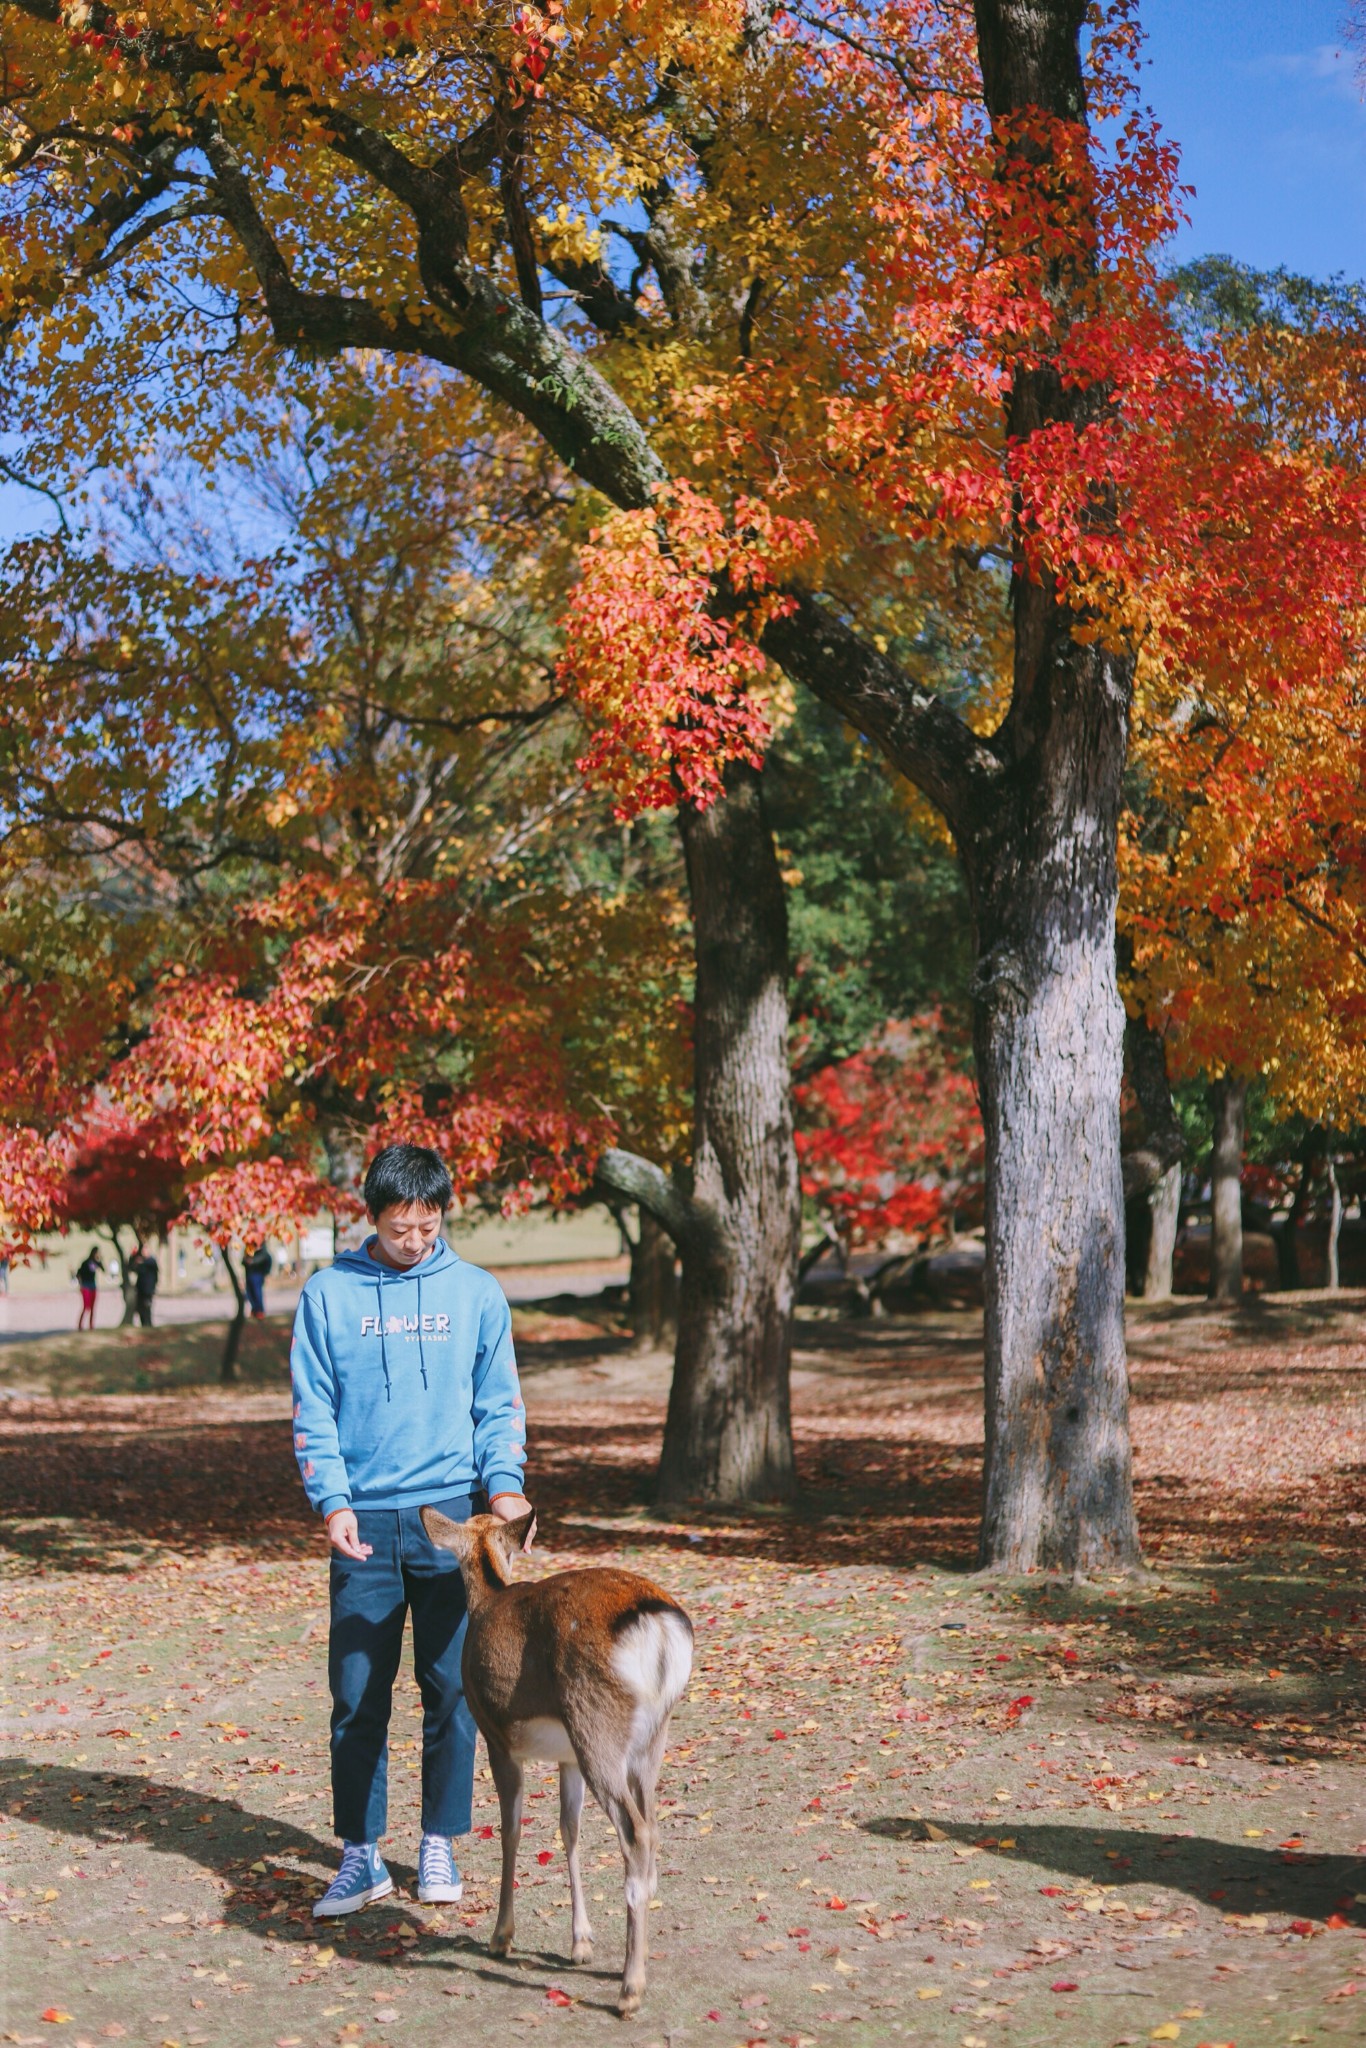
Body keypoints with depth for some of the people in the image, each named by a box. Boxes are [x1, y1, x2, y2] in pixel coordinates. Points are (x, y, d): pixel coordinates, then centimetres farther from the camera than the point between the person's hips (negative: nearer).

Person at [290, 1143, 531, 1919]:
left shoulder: (478, 1293, 6)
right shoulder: (329, 1294, 4)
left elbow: (500, 1403, 8)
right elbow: (313, 1410, 3)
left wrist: (505, 1484, -8)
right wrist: (333, 1501, -9)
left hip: (454, 1515, 0)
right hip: (365, 1523, 0)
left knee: (452, 1688, 4)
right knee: (357, 1694, 1)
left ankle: (441, 1845, 16)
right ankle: (362, 1855, 10)